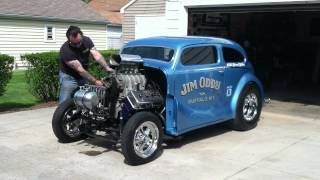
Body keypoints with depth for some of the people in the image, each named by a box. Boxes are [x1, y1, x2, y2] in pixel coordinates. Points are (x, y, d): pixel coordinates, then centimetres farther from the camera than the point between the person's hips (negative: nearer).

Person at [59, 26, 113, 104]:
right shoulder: (65, 50, -27)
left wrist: (107, 67, -35)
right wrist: (95, 81, -31)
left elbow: (97, 55, -18)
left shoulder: (87, 40, -9)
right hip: (69, 77, -5)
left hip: (84, 76, 5)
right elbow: (79, 69, -28)